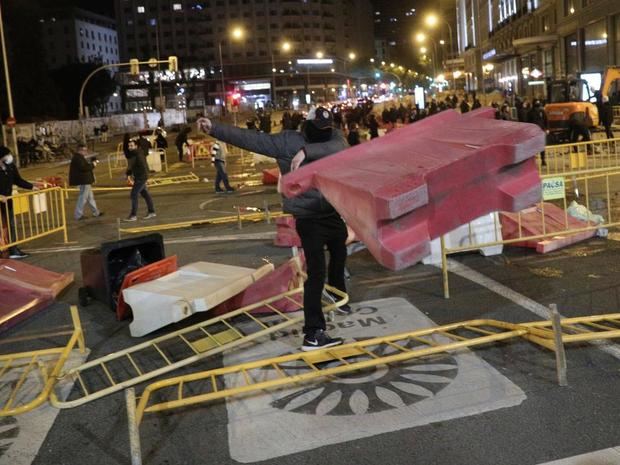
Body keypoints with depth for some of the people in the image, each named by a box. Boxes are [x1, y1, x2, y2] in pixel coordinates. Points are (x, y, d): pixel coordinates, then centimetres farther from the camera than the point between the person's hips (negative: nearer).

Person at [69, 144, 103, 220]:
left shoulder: (80, 157, 16)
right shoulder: (78, 158, -18)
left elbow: (86, 166, 17)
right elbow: (83, 167, -28)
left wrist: (93, 163, 3)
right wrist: (92, 165, -17)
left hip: (85, 181, 12)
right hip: (83, 181, -12)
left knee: (90, 197, 17)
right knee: (83, 198, -6)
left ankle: (96, 212, 26)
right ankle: (78, 215, 0)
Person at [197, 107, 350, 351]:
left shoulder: (334, 137, -2)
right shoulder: (287, 141, -10)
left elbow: (338, 147, -26)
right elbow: (250, 139, -15)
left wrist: (307, 151, -39)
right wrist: (214, 128, -22)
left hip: (334, 212, 6)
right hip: (309, 217, -6)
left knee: (339, 257, 28)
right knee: (316, 272, -15)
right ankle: (313, 334, -17)